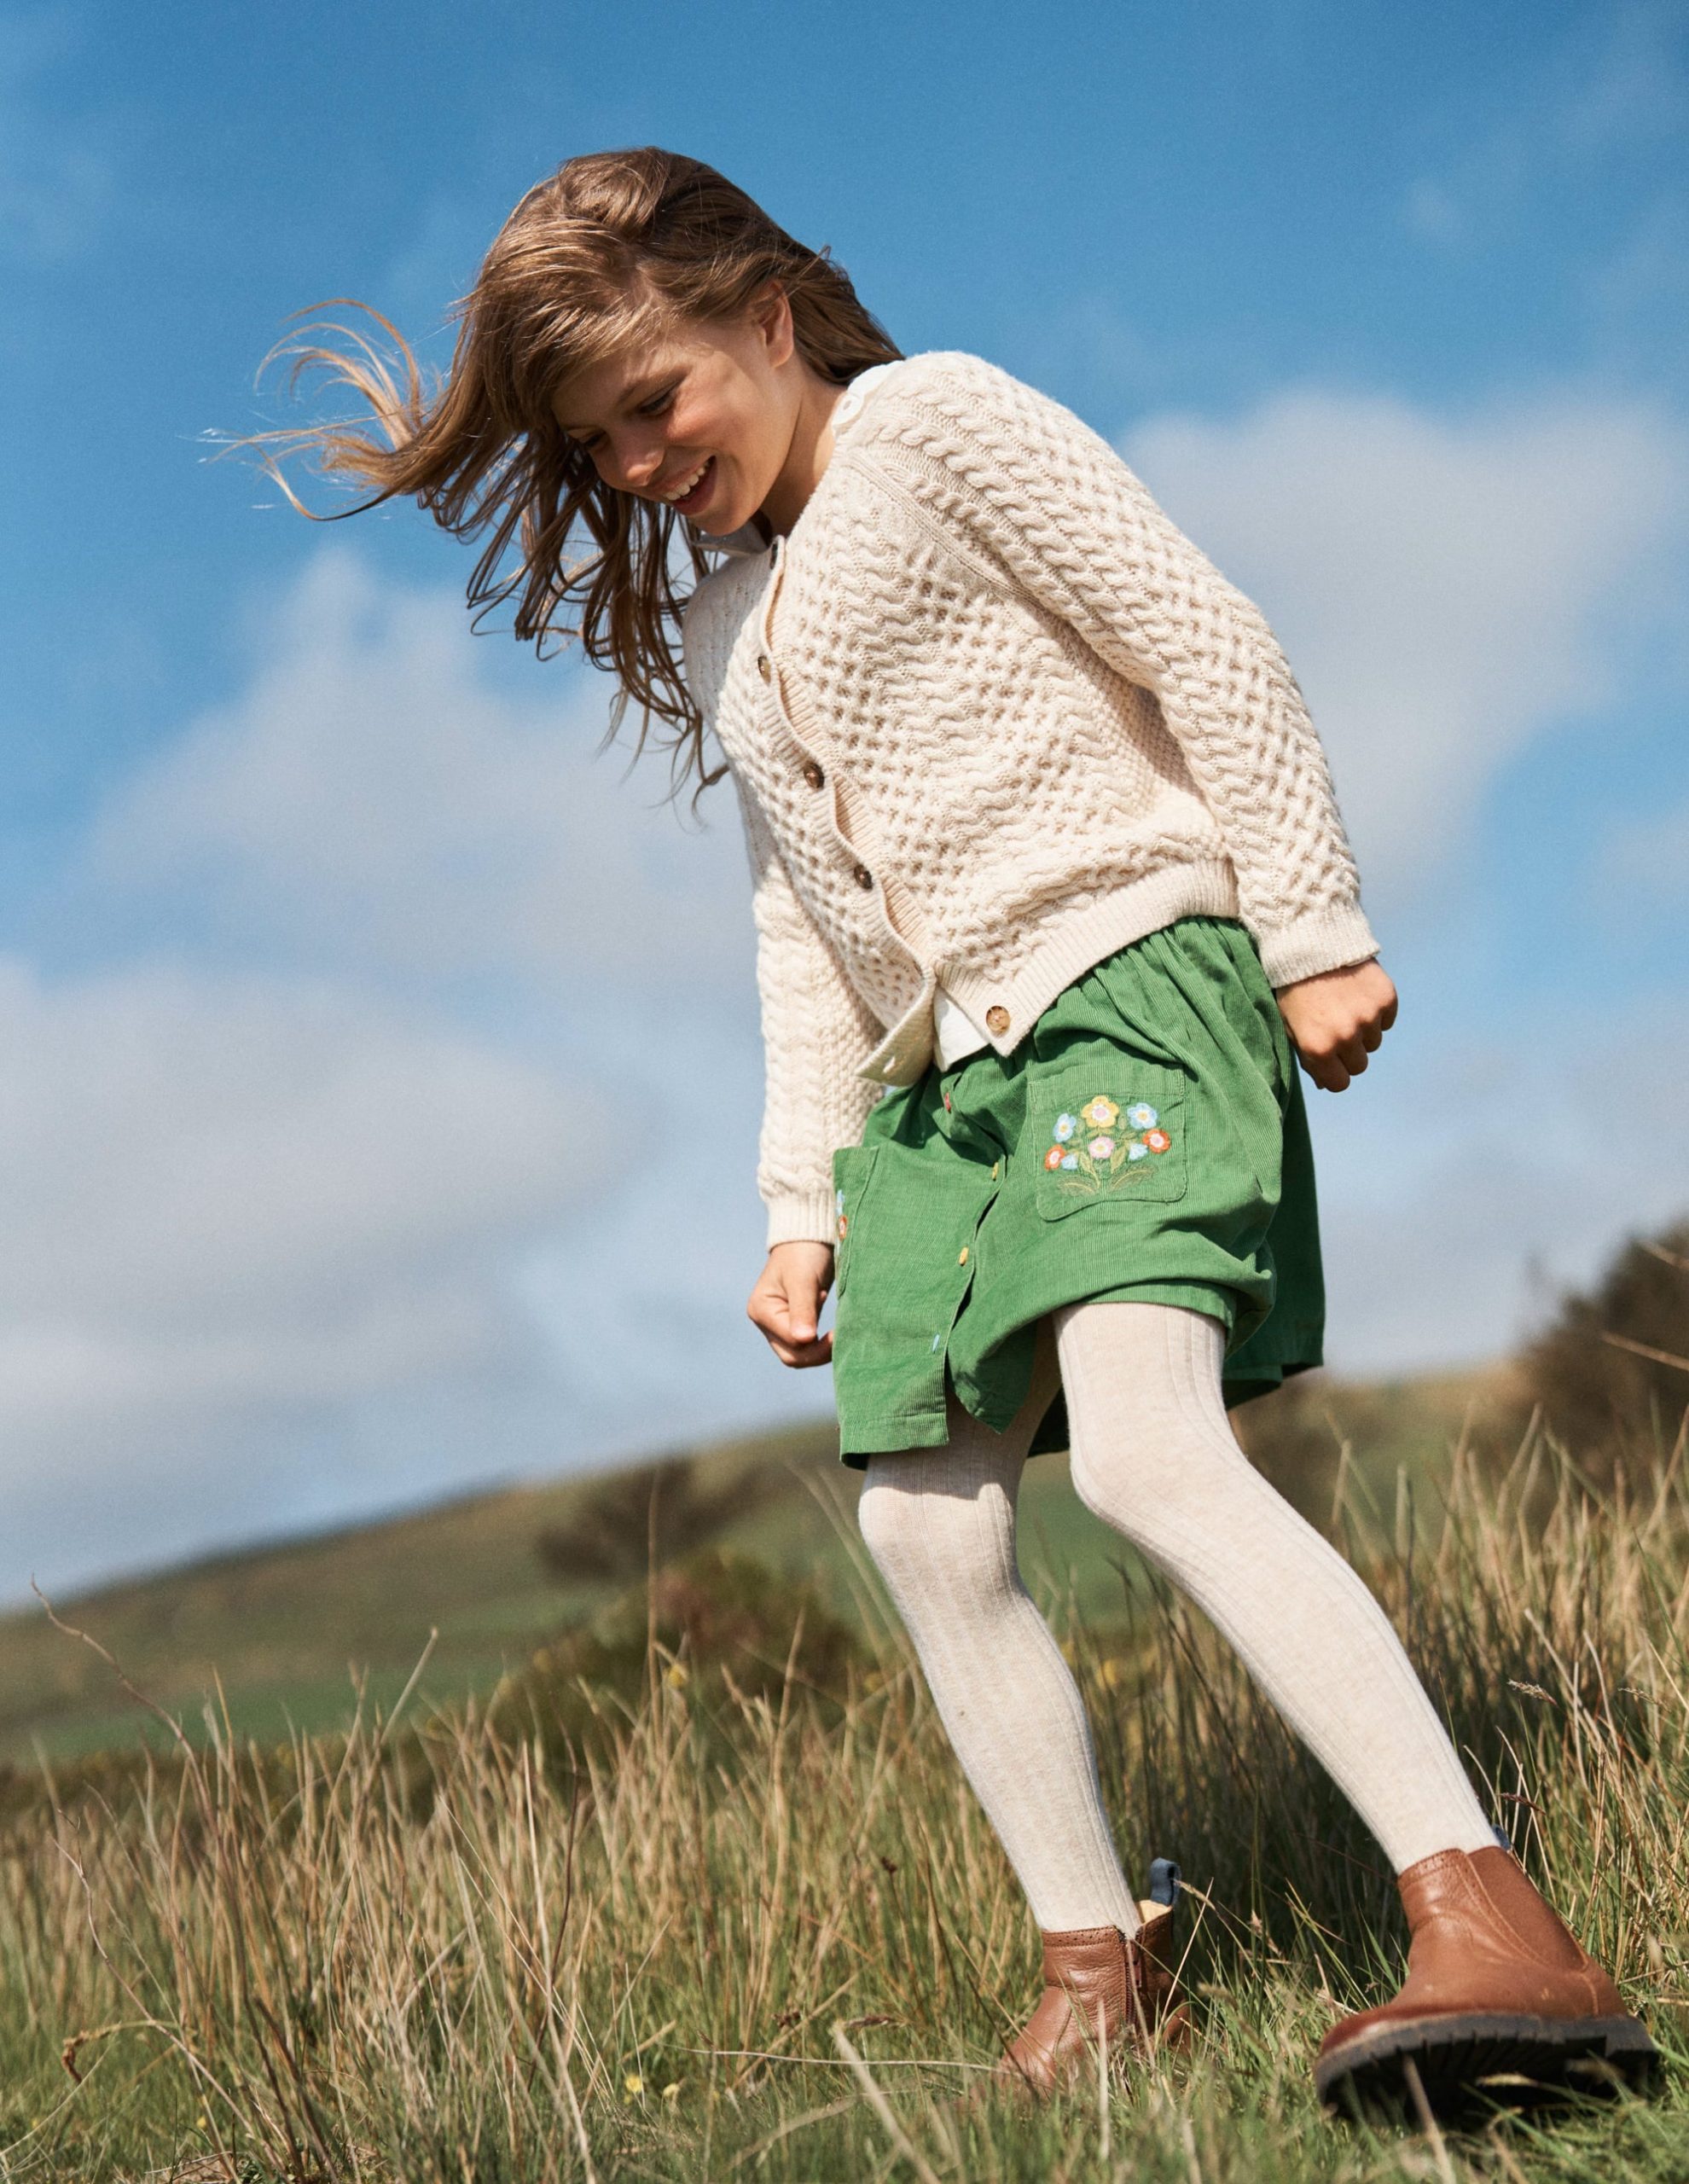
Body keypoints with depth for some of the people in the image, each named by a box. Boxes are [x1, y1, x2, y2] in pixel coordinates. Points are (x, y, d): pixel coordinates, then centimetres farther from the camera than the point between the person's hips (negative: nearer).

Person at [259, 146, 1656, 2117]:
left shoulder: (935, 421, 1)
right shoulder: (713, 625, 23)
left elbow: (1209, 645, -6)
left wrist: (1313, 929, -11)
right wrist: (803, 1195, 15)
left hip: (1123, 968, -8)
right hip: (941, 1083, 8)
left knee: (1147, 1450, -27)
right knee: (926, 1528, 0)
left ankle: (1498, 1935, -31)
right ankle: (1100, 1968, 9)